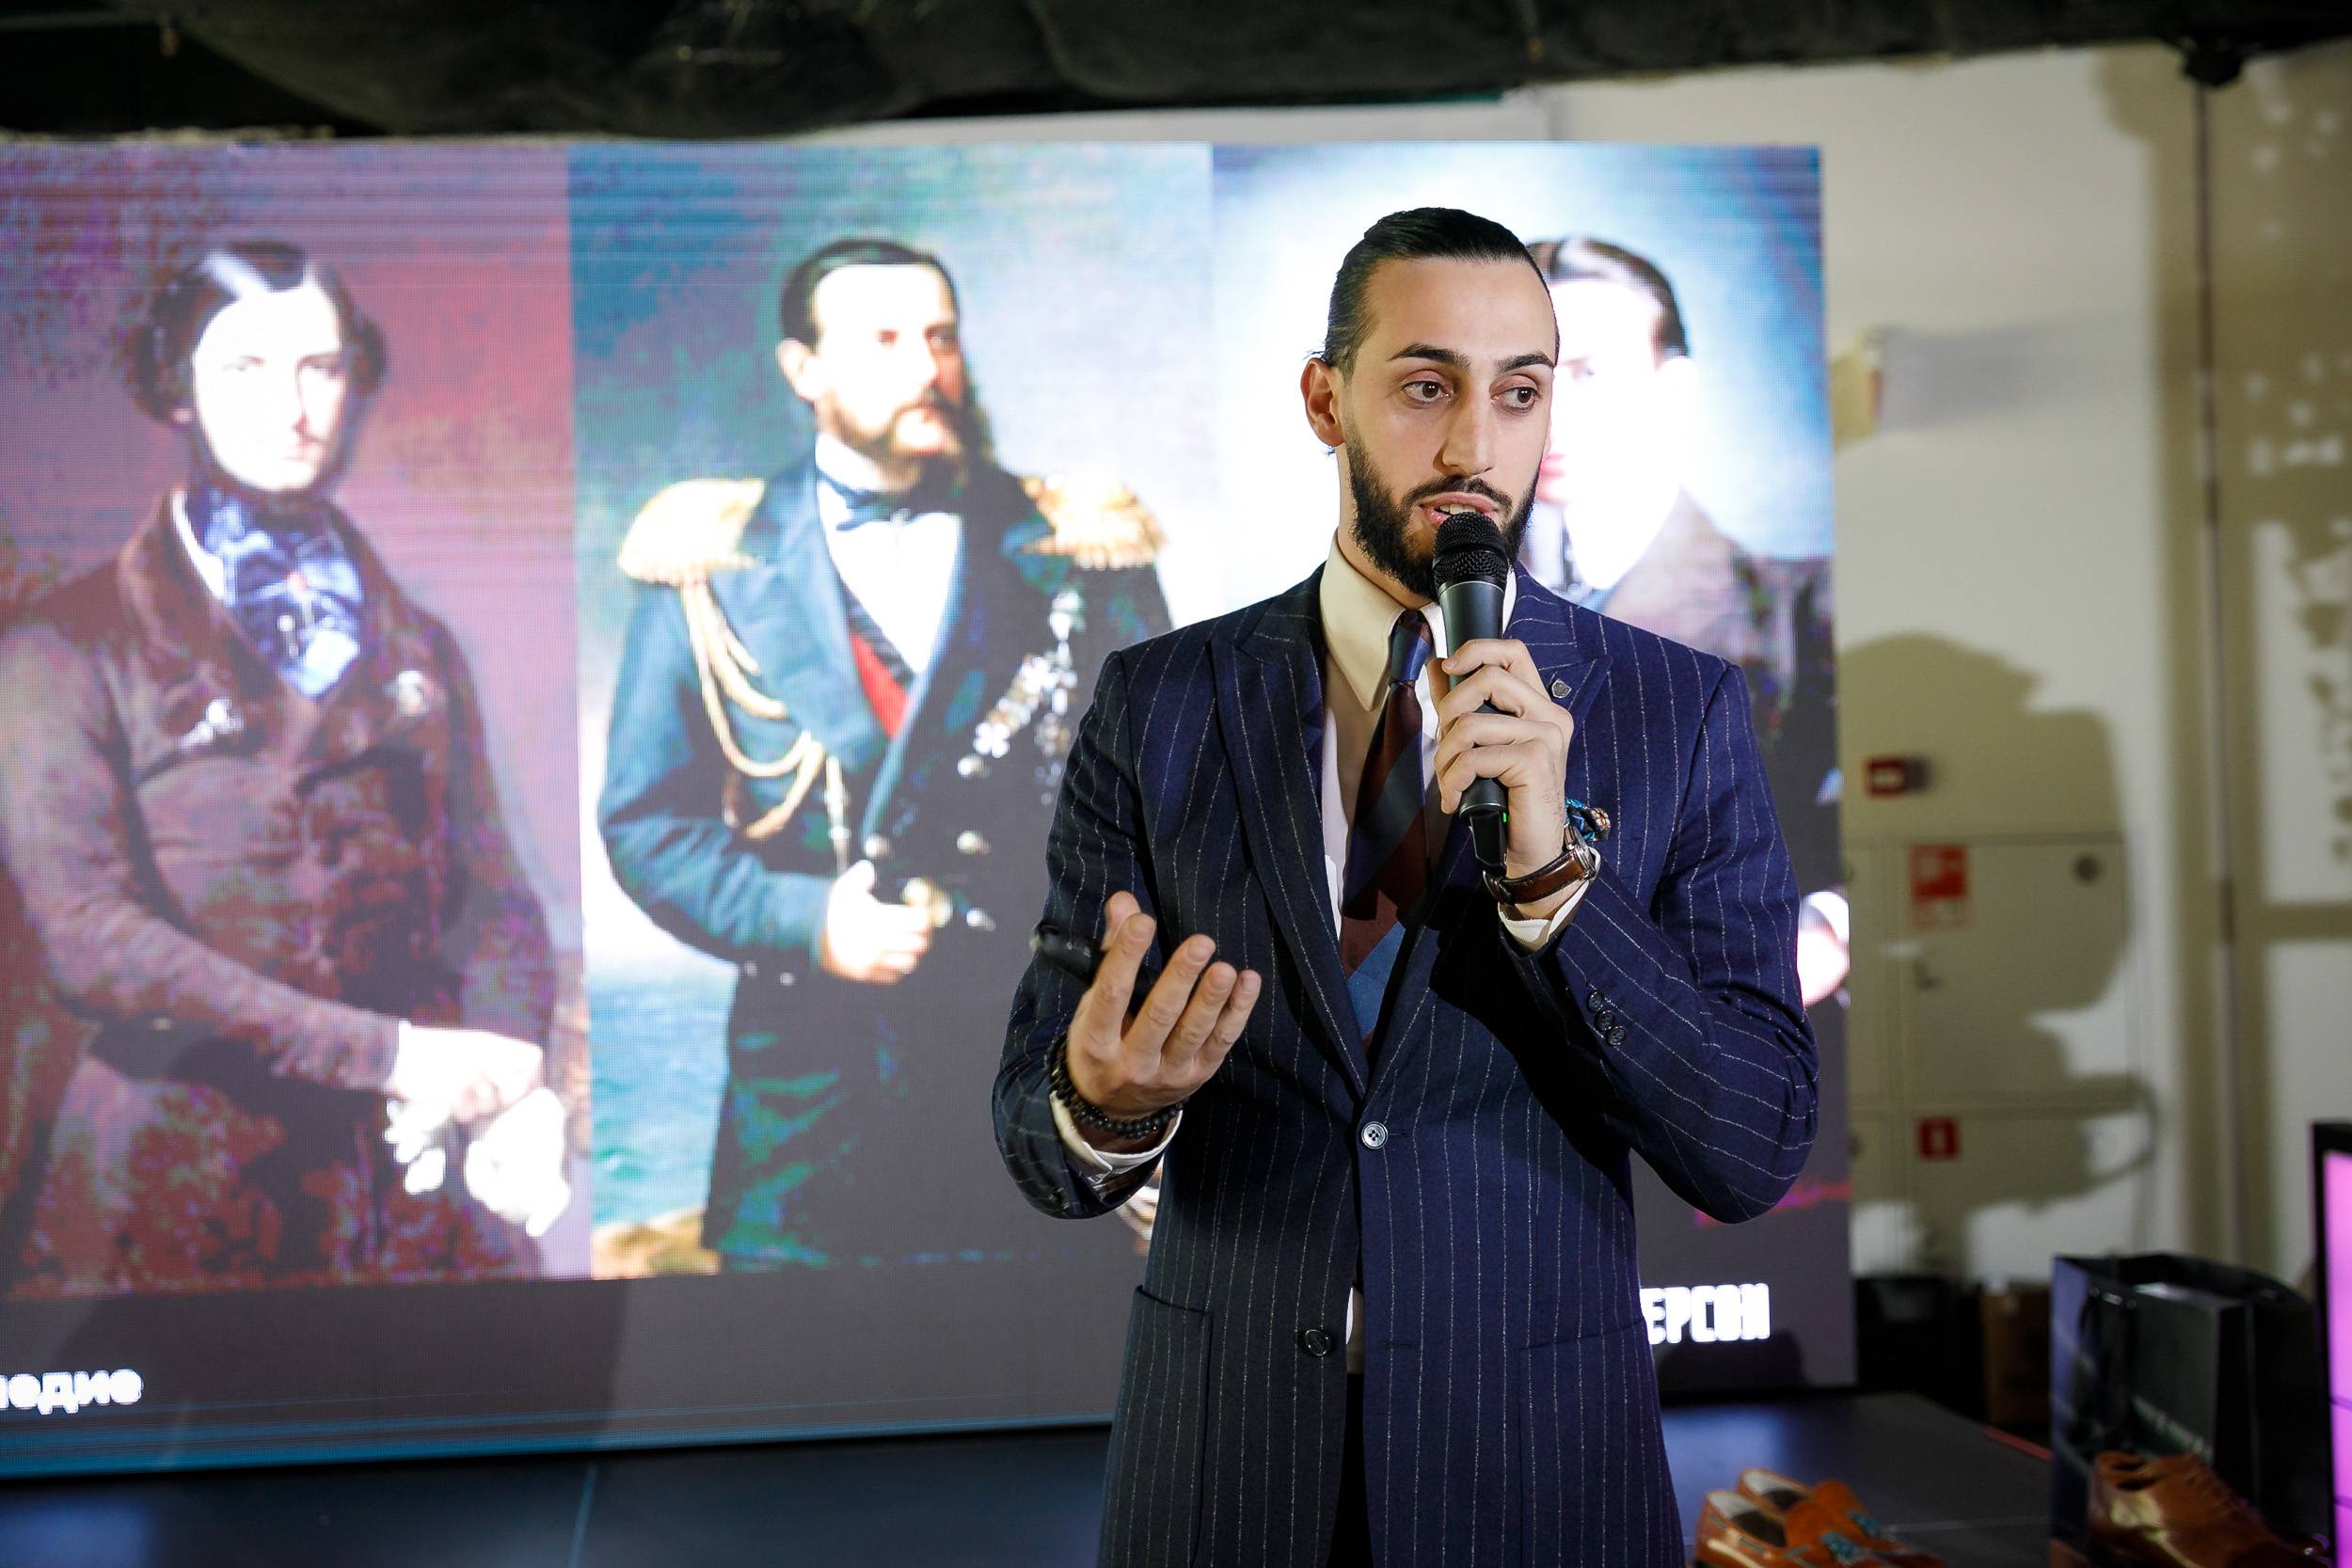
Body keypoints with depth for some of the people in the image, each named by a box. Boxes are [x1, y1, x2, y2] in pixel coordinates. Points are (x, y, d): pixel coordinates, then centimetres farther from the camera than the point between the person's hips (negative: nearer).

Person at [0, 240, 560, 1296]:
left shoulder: (414, 649, 13)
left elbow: (493, 900, 9)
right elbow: (85, 932, -13)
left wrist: (500, 1065, -13)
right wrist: (392, 1054, -17)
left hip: (412, 1192, 4)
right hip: (176, 1200, -3)